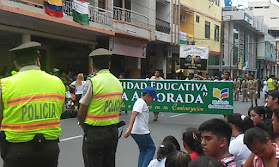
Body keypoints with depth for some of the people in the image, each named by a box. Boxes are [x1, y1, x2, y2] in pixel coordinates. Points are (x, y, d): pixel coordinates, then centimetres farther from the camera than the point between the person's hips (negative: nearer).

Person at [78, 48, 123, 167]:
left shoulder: (92, 82, -13)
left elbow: (81, 114, -10)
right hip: (113, 131, 7)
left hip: (94, 134, -7)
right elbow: (116, 109, 11)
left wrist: (84, 126, 7)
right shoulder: (117, 82, 8)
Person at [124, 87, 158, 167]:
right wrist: (130, 128, -35)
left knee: (143, 150, 15)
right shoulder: (141, 102, -12)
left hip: (136, 132, 10)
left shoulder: (141, 102, 20)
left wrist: (147, 129, 40)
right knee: (151, 148, 0)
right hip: (141, 132, -10)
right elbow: (133, 115, -25)